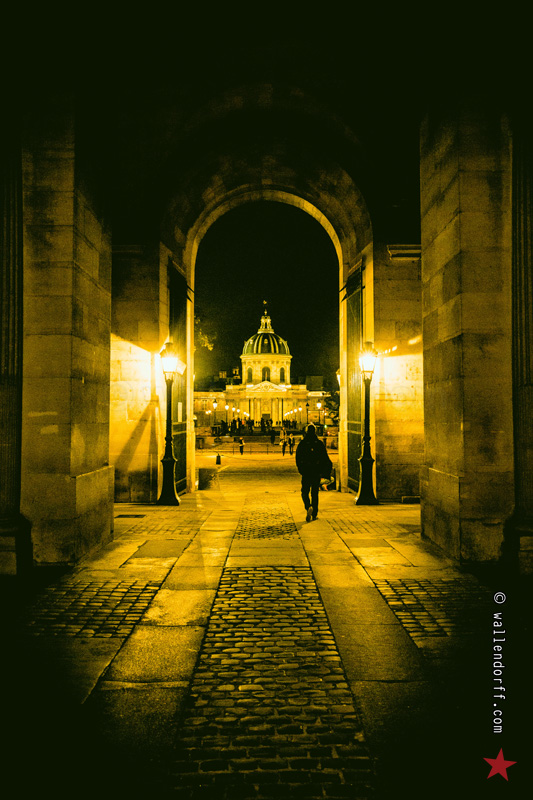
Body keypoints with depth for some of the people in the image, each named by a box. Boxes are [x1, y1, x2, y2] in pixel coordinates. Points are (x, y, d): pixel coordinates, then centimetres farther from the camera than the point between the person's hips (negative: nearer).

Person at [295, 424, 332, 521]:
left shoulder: (302, 444, -3)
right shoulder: (320, 444, 0)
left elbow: (298, 459, -3)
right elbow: (325, 458, -1)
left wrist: (301, 470, 6)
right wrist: (325, 472, 6)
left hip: (306, 473, -1)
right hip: (317, 473, 1)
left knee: (305, 492, 8)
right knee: (315, 493, 13)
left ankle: (309, 507, -20)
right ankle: (314, 514, 15)